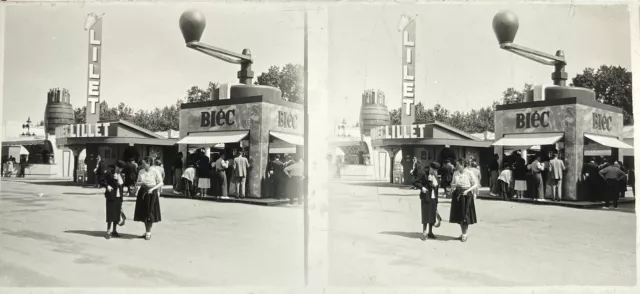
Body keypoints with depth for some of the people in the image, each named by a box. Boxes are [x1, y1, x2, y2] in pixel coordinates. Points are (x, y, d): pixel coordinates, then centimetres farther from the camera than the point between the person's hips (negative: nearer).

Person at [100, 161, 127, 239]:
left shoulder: (120, 174, 11)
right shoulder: (109, 173, -8)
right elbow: (101, 181, -6)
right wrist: (107, 186, -21)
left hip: (119, 197, 6)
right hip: (111, 197, -6)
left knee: (117, 214, 9)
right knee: (111, 214, -6)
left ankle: (114, 231, 19)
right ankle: (108, 231, 1)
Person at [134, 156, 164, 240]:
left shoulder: (155, 172, -10)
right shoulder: (141, 172, 3)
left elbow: (161, 183, -8)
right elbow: (137, 183, 9)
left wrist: (152, 189, -19)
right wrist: (141, 183, -14)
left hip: (151, 193, -5)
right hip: (142, 192, 5)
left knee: (150, 213, 0)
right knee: (143, 213, 9)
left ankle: (148, 232, 12)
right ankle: (146, 231, 22)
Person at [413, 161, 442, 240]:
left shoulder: (435, 175, 11)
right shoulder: (423, 173, -8)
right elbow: (415, 182, -6)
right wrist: (421, 187, -20)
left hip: (433, 198, 6)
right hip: (426, 197, -6)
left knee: (432, 215, 8)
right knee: (426, 215, -4)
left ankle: (430, 232, 19)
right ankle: (424, 233, 4)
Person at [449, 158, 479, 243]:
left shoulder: (469, 173, -9)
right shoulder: (455, 173, 5)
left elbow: (476, 184, -6)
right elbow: (452, 184, 13)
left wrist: (468, 190, -18)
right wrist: (455, 185, -10)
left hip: (467, 195, -5)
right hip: (457, 194, 5)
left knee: (465, 215, -1)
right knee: (459, 215, 9)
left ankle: (464, 235, 10)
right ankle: (463, 233, 23)